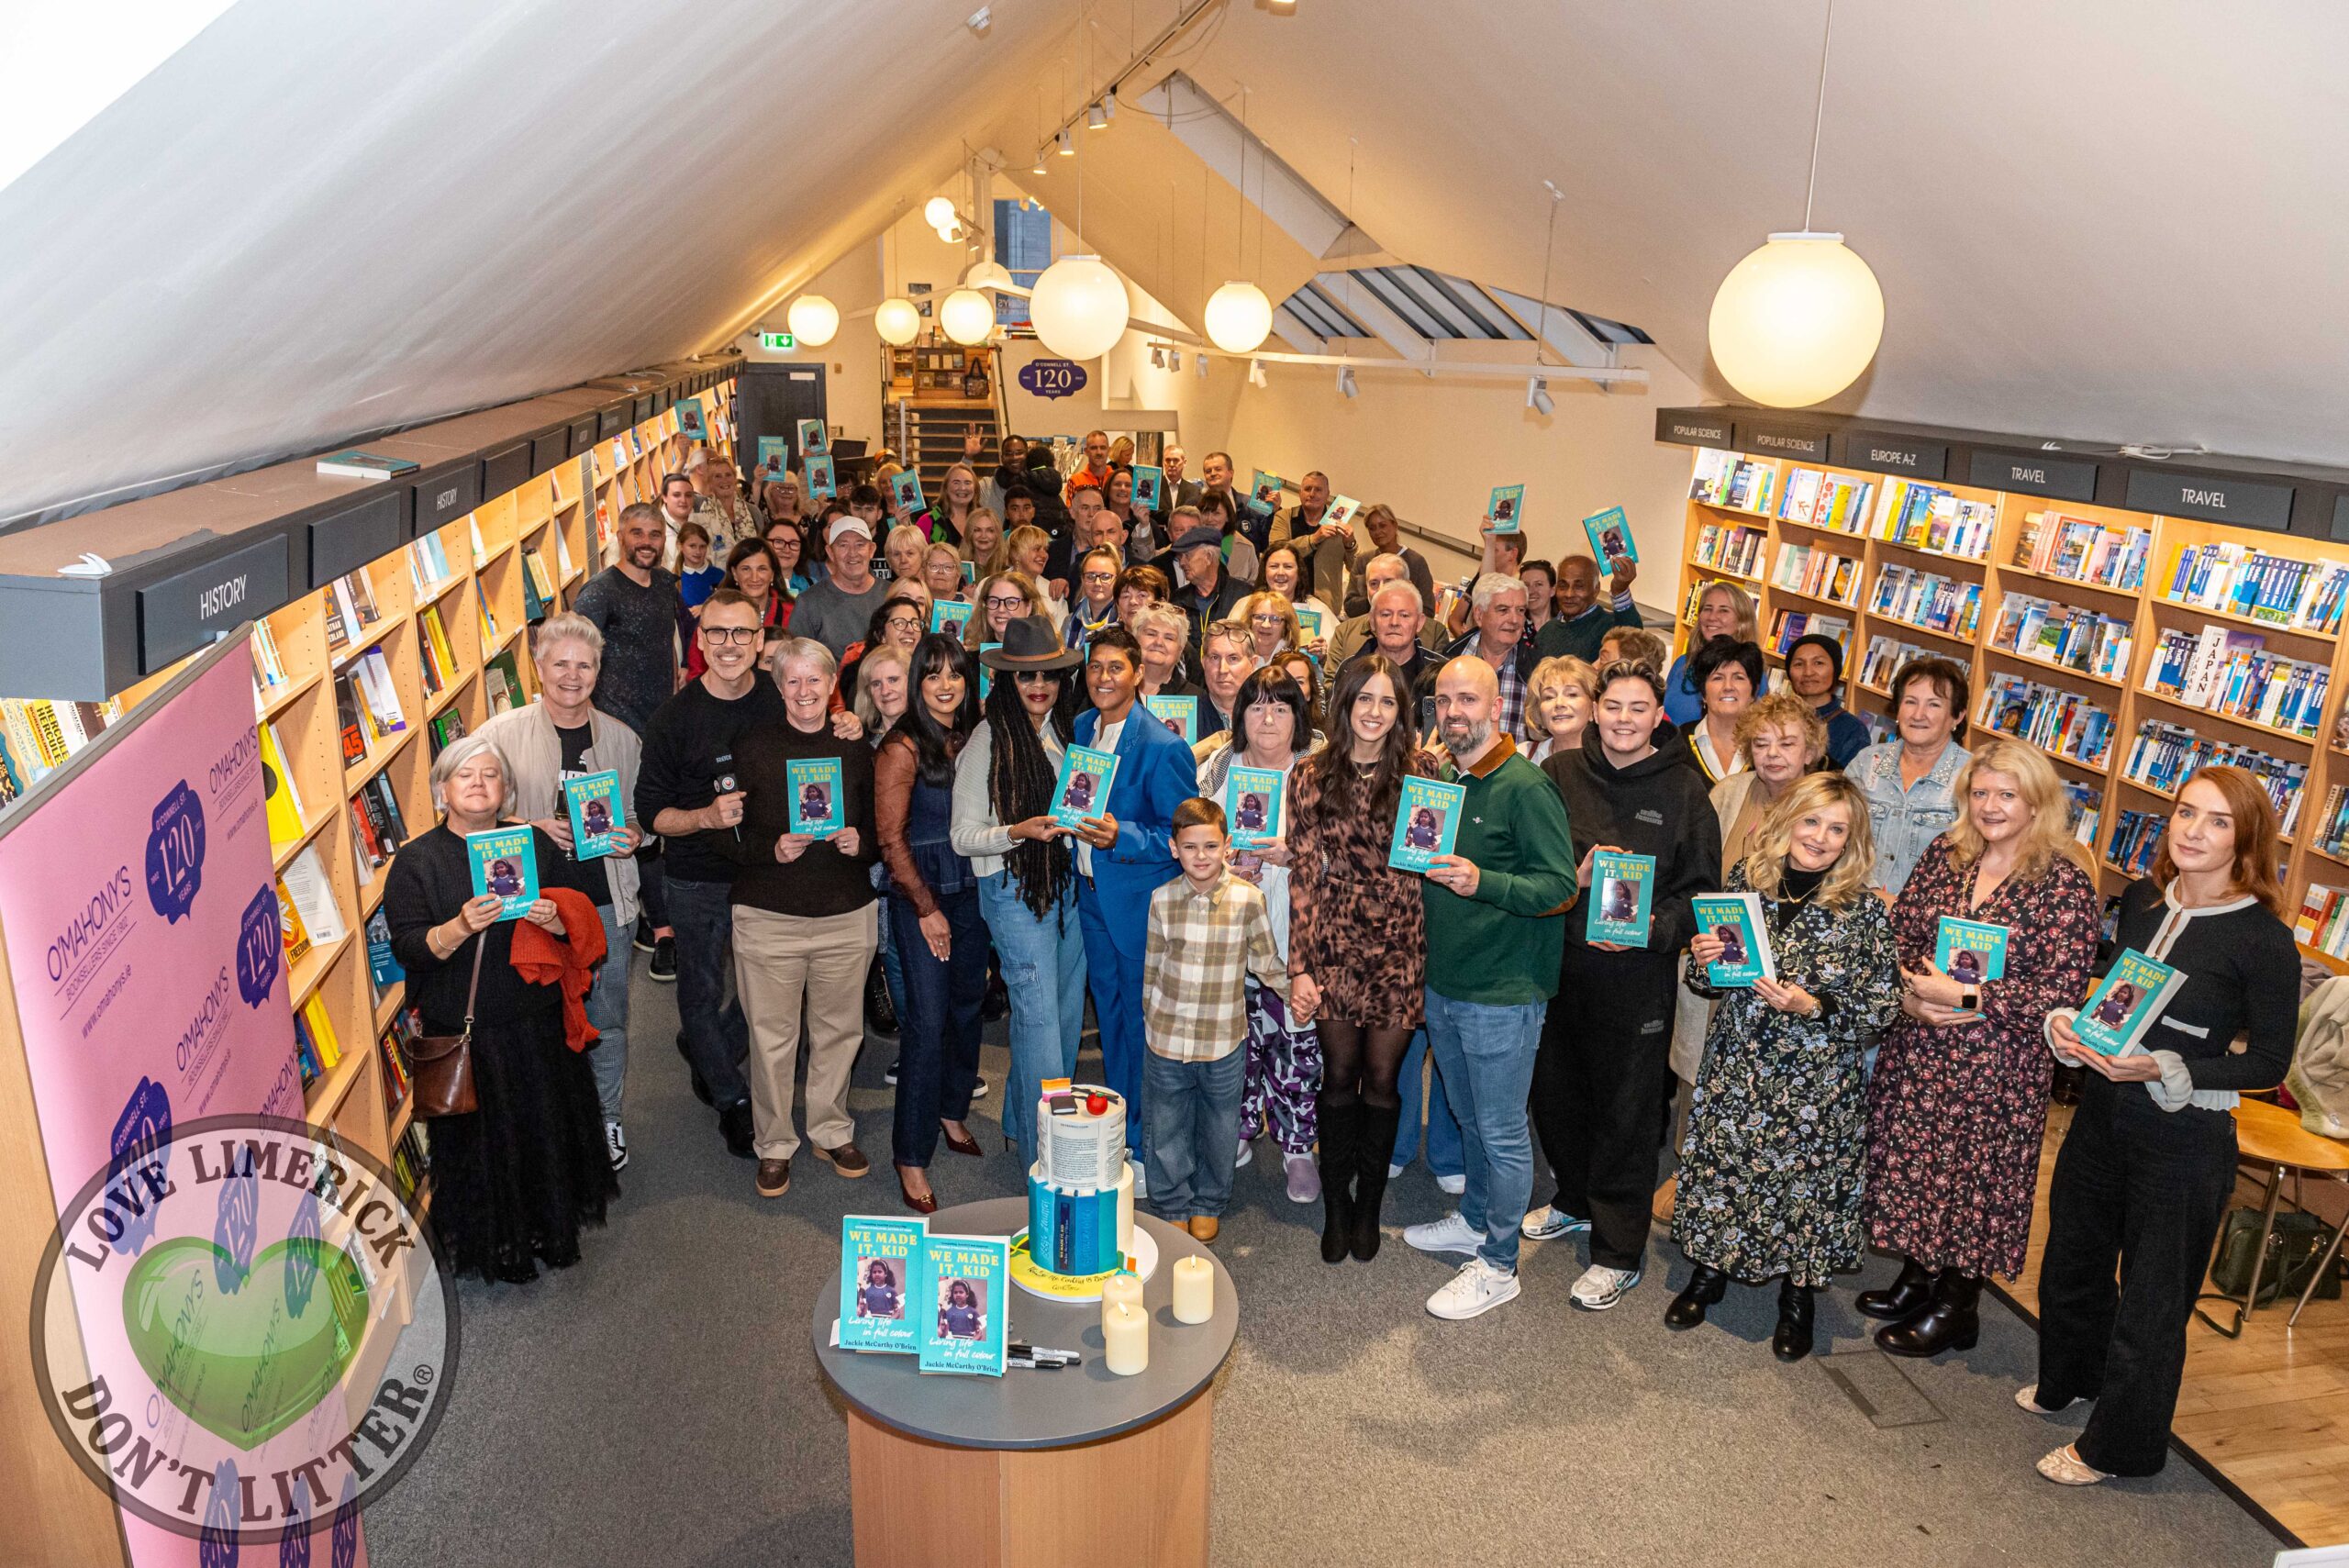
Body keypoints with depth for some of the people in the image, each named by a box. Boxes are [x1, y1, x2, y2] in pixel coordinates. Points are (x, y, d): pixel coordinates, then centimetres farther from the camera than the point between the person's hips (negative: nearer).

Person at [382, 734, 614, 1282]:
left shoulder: (534, 844, 5)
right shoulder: (415, 860, -2)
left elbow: (576, 923, 9)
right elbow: (408, 947, -10)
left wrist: (554, 921, -14)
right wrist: (461, 927, -27)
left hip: (536, 1021, 3)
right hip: (463, 1031, -2)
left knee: (548, 1127, 11)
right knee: (483, 1139, 5)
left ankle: (553, 1226, 33)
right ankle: (496, 1245, 24)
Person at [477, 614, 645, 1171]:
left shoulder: (621, 738, 3)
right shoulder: (502, 733, -6)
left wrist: (633, 837, -10)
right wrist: (533, 829, -18)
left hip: (605, 903, 2)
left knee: (607, 1019, 13)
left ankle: (607, 1121, 33)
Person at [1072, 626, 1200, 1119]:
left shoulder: (1163, 748, -20)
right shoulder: (1080, 727, 4)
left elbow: (1184, 836, -18)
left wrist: (1120, 837, -29)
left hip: (1140, 903, -7)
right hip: (1092, 893, 7)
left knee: (1139, 1017, 6)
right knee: (1107, 1009, 20)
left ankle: (1140, 1138, 22)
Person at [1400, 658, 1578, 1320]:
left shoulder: (1526, 786, -16)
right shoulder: (1441, 779, 10)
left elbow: (1560, 886, -20)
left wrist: (1482, 883, -31)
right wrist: (1424, 887, 8)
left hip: (1502, 992, -8)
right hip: (1444, 983, 8)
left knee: (1502, 1132, 4)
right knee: (1470, 1117, 23)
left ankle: (1498, 1265, 17)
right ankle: (1474, 1221, 40)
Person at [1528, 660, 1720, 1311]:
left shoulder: (1683, 789, -3)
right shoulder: (1560, 774, 2)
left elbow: (1700, 891, -1)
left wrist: (1652, 929, -18)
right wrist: (1575, 876, -15)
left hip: (1637, 973, -3)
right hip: (1560, 960, 3)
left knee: (1627, 1109, 5)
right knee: (1556, 1091, 15)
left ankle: (1620, 1252, 19)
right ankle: (1575, 1201, 41)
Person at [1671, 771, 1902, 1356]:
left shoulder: (1865, 911, -10)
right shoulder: (1743, 881, -2)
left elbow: (1884, 1005, -9)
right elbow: (1707, 982, 8)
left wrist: (1813, 1006, -21)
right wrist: (1702, 961, -13)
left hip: (1818, 1081, -2)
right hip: (1736, 1065, 3)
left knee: (1804, 1177, 8)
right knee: (1721, 1164, 11)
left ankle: (1798, 1297, 31)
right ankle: (1708, 1273, 35)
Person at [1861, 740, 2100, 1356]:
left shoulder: (2066, 882, -13)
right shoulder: (1945, 852, 3)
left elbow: (2061, 991, -16)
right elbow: (1896, 933, 5)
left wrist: (1965, 997, -20)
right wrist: (1911, 993, -13)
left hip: (1996, 1063, -5)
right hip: (1915, 1048, 5)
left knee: (1972, 1176, 8)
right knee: (1910, 1163, 15)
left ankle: (1953, 1310, 28)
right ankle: (1916, 1280, 37)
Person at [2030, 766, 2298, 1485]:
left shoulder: (2264, 940, -17)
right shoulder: (2142, 900, -1)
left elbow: (2269, 1063, -13)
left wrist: (2165, 1070, -24)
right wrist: (2067, 1022, -8)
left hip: (2186, 1136, -6)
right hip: (2102, 1110, 6)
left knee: (2152, 1295, 10)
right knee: (2073, 1256, 23)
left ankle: (2114, 1445, 30)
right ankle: (2070, 1379, 50)